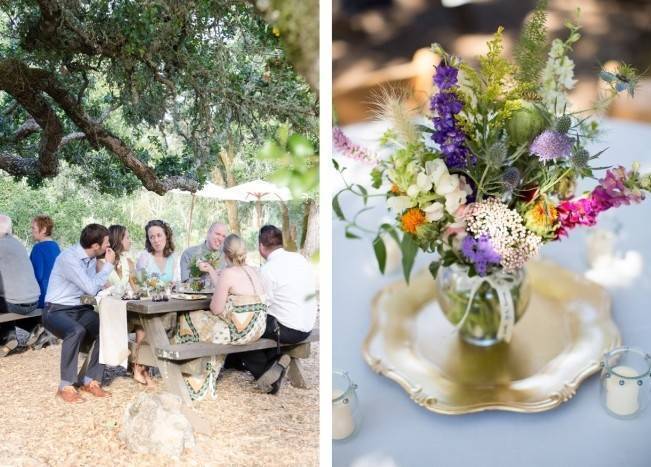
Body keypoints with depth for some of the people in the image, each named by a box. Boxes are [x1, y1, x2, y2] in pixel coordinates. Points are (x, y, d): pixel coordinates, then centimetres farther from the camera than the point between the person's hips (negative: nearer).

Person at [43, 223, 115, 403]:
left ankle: (90, 380, -8)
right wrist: (108, 265, -13)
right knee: (76, 331, -36)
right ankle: (66, 386, -23)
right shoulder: (69, 258, -20)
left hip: (81, 309, 7)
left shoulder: (91, 258, 5)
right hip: (57, 311, -7)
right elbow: (91, 288, -22)